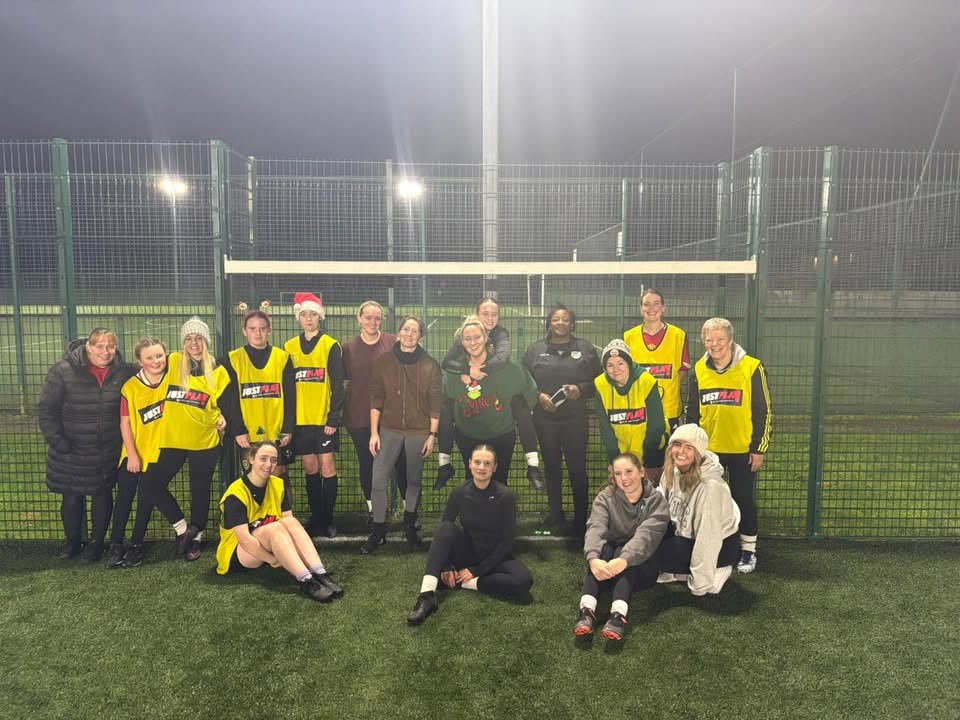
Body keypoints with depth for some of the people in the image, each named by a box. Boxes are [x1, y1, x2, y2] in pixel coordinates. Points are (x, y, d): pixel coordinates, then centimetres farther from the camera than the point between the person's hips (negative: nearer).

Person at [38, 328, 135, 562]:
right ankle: (72, 541, 33)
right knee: (71, 497, 11)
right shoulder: (63, 371, -13)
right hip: (70, 452, -1)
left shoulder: (124, 372, -6)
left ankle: (97, 542, 30)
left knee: (102, 495, 12)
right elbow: (46, 410, -10)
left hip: (108, 452, 1)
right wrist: (57, 443, -13)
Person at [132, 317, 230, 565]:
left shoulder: (218, 372, 1)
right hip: (173, 440, 1)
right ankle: (182, 528, 11)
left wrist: (222, 419, -11)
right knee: (150, 484, -4)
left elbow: (225, 404, 7)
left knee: (200, 491, 9)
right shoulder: (173, 363, 1)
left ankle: (196, 537, 28)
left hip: (205, 442, -1)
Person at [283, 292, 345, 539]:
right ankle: (316, 519, 19)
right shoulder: (289, 347, 9)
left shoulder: (331, 346, -2)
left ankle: (327, 520, 10)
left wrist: (334, 417, -11)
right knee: (310, 469, 9)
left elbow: (337, 385, -5)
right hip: (301, 419, 3)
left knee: (327, 469, 0)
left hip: (325, 418, -3)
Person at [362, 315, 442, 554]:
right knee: (378, 481, -4)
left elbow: (435, 403, 1)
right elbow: (376, 399, 1)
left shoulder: (430, 365, -1)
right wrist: (374, 432, -3)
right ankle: (378, 530, 10)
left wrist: (432, 435, -2)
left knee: (414, 481, 12)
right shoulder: (383, 362, 1)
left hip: (418, 432, 0)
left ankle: (410, 525, 31)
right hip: (389, 430, 0)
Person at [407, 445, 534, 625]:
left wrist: (477, 571, -16)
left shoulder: (505, 496, -16)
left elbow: (507, 541, -14)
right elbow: (443, 531, -5)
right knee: (445, 528, -27)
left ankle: (460, 582, -19)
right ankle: (427, 596, -34)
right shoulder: (460, 493, -9)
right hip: (467, 554, 2)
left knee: (524, 580, -31)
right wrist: (445, 567, -17)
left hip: (495, 558, -2)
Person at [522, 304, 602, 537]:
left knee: (578, 469, 2)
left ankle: (581, 521, 13)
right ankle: (556, 518, 24)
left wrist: (580, 389, -12)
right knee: (552, 468, 12)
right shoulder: (535, 350, 6)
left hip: (576, 420, -1)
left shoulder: (586, 349, 4)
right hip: (545, 419, 1)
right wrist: (539, 396, -11)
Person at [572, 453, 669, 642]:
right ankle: (587, 610, -45)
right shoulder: (605, 497, -3)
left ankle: (618, 615, -50)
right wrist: (593, 558, -42)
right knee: (603, 548, -31)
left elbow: (646, 535, -26)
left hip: (641, 565, -1)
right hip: (609, 556, 2)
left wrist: (623, 560, -45)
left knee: (623, 552, -32)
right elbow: (595, 529, -21)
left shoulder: (655, 500, -8)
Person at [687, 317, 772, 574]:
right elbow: (692, 411, 10)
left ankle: (748, 550, 23)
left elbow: (764, 411, -7)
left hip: (742, 450, -3)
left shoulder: (751, 368, -10)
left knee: (743, 499, 8)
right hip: (707, 449, 4)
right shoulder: (699, 370, 2)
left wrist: (759, 448, -8)